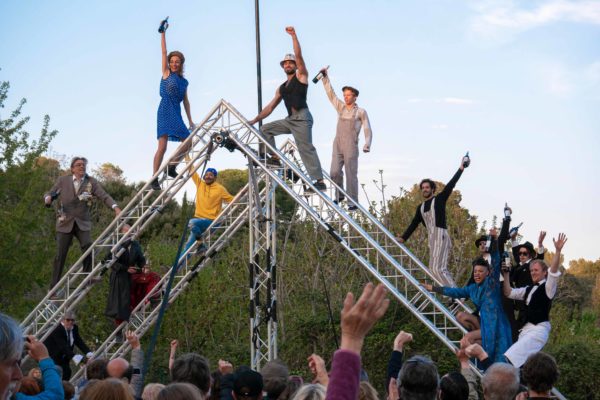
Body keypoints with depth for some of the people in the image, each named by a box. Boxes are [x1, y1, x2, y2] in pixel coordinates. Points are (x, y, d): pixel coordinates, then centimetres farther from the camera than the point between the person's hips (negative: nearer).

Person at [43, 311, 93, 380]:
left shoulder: (75, 328, -5)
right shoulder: (58, 330, -29)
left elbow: (79, 342, -8)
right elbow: (63, 346, -39)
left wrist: (88, 353, -25)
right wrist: (74, 357, -52)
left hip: (61, 357, 8)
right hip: (50, 356, -8)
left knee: (67, 372, -2)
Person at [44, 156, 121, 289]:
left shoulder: (91, 182, 3)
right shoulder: (63, 181, 5)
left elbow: (104, 196, -8)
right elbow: (50, 193, 8)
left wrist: (115, 207, -26)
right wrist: (48, 198, -17)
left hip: (82, 223, 0)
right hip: (65, 222, 0)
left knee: (88, 246, -24)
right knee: (60, 255, 0)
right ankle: (54, 286, 8)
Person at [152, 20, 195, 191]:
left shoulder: (184, 81, 16)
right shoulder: (166, 73, 4)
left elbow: (186, 101, 19)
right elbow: (164, 52, -2)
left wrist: (190, 120, 16)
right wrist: (163, 33, -6)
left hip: (177, 114, 6)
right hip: (165, 111, -6)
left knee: (188, 142, 4)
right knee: (162, 146, -14)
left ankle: (171, 167, 20)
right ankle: (154, 178, -13)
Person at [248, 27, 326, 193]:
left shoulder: (301, 76, 8)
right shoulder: (281, 88, 25)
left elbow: (299, 56, -5)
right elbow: (270, 107, 26)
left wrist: (293, 36, -10)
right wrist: (255, 120, 22)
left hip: (302, 118, -8)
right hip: (290, 120, 8)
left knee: (305, 148, -16)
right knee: (266, 129, 9)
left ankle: (319, 181, -20)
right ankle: (274, 157, 1)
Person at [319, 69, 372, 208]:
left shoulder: (361, 112, 4)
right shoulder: (340, 107, 16)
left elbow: (367, 130, 1)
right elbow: (330, 93, 16)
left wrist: (367, 144, -15)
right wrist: (325, 77, 9)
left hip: (351, 146, -4)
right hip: (337, 145, 4)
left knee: (351, 174, -6)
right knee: (334, 172, -7)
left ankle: (353, 202, -3)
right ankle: (339, 195, 14)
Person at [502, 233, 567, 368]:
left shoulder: (547, 287, -4)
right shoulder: (529, 289, 18)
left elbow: (553, 272, -22)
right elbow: (509, 292, 19)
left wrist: (558, 250, -33)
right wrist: (506, 274, 12)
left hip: (539, 330, -8)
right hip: (527, 328, 8)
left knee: (512, 356, -21)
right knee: (525, 361, 2)